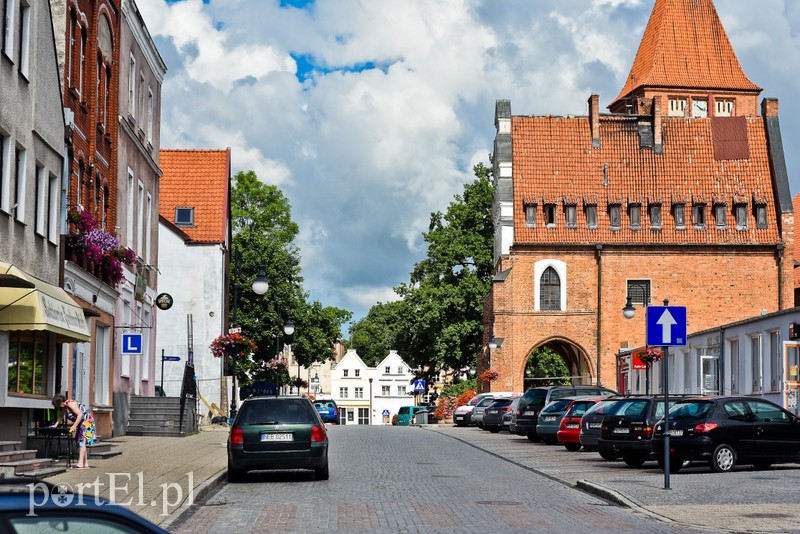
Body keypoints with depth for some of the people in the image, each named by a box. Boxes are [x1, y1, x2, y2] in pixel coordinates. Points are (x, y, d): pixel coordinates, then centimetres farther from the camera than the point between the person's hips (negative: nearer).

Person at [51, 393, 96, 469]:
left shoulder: (70, 403, -21)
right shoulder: (65, 406, 9)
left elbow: (80, 414, -27)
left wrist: (74, 426, -28)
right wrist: (56, 425, 16)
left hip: (86, 421, -10)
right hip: (81, 423, 10)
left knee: (82, 442, -15)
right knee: (81, 443, 11)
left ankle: (80, 463, -20)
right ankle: (85, 463, 15)